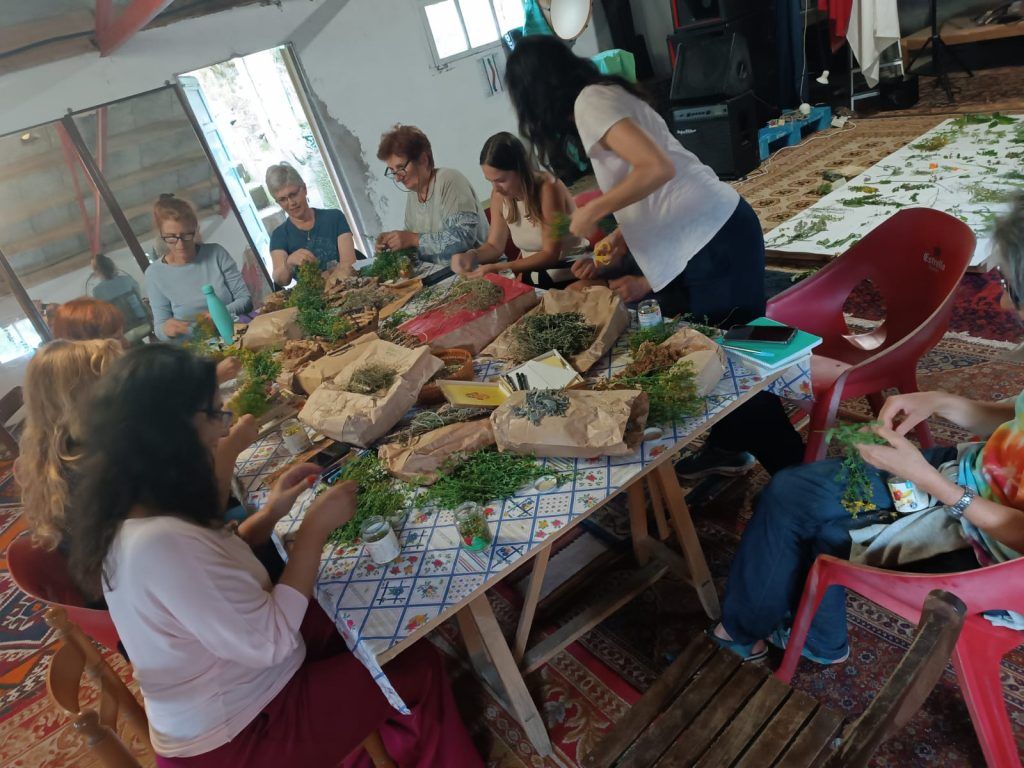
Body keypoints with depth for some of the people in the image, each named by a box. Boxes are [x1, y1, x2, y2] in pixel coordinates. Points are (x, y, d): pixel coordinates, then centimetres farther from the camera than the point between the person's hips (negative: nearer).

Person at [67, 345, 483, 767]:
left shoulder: (134, 511, -6)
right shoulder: (162, 543, -37)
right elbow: (270, 641, -30)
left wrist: (270, 514, -3)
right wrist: (315, 530, -23)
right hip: (237, 734, -8)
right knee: (420, 669, 2)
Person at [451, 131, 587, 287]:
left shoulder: (548, 189, -20)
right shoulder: (499, 196, -4)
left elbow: (550, 255, -20)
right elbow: (495, 245, 7)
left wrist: (498, 268, -29)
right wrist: (472, 255, -15)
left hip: (571, 280, -5)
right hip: (534, 280, 5)